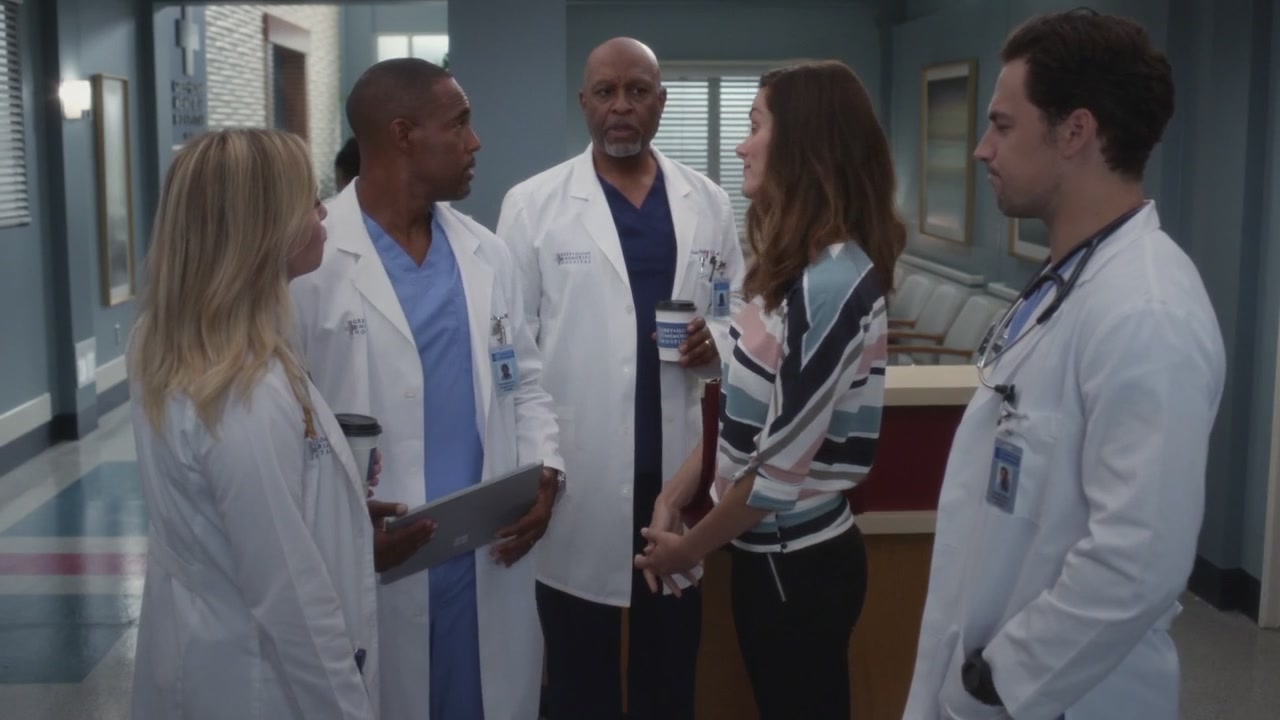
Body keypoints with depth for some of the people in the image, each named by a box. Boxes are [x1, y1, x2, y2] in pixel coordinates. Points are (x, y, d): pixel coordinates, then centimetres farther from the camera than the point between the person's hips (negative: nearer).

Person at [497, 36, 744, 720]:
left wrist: (715, 341, -11)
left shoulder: (708, 202, 6)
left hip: (678, 469, 3)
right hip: (577, 473, -2)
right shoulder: (532, 203, -3)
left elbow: (739, 314, 12)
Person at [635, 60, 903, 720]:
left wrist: (688, 548, -10)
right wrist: (670, 499, 4)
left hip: (799, 563, -8)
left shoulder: (832, 281, -24)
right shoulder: (794, 264, 6)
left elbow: (783, 462, -23)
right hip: (771, 552, 8)